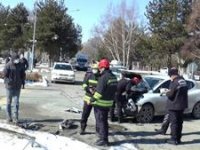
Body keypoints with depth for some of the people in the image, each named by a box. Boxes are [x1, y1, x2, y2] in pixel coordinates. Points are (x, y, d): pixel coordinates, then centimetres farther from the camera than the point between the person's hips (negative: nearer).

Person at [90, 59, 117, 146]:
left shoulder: (103, 77, -21)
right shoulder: (113, 77, 8)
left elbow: (99, 92, -23)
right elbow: (113, 90, 14)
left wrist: (92, 100, -14)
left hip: (101, 103, -9)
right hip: (109, 103, 9)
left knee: (100, 121, 1)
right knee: (104, 121, 18)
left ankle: (103, 140, 4)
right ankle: (104, 138, 27)